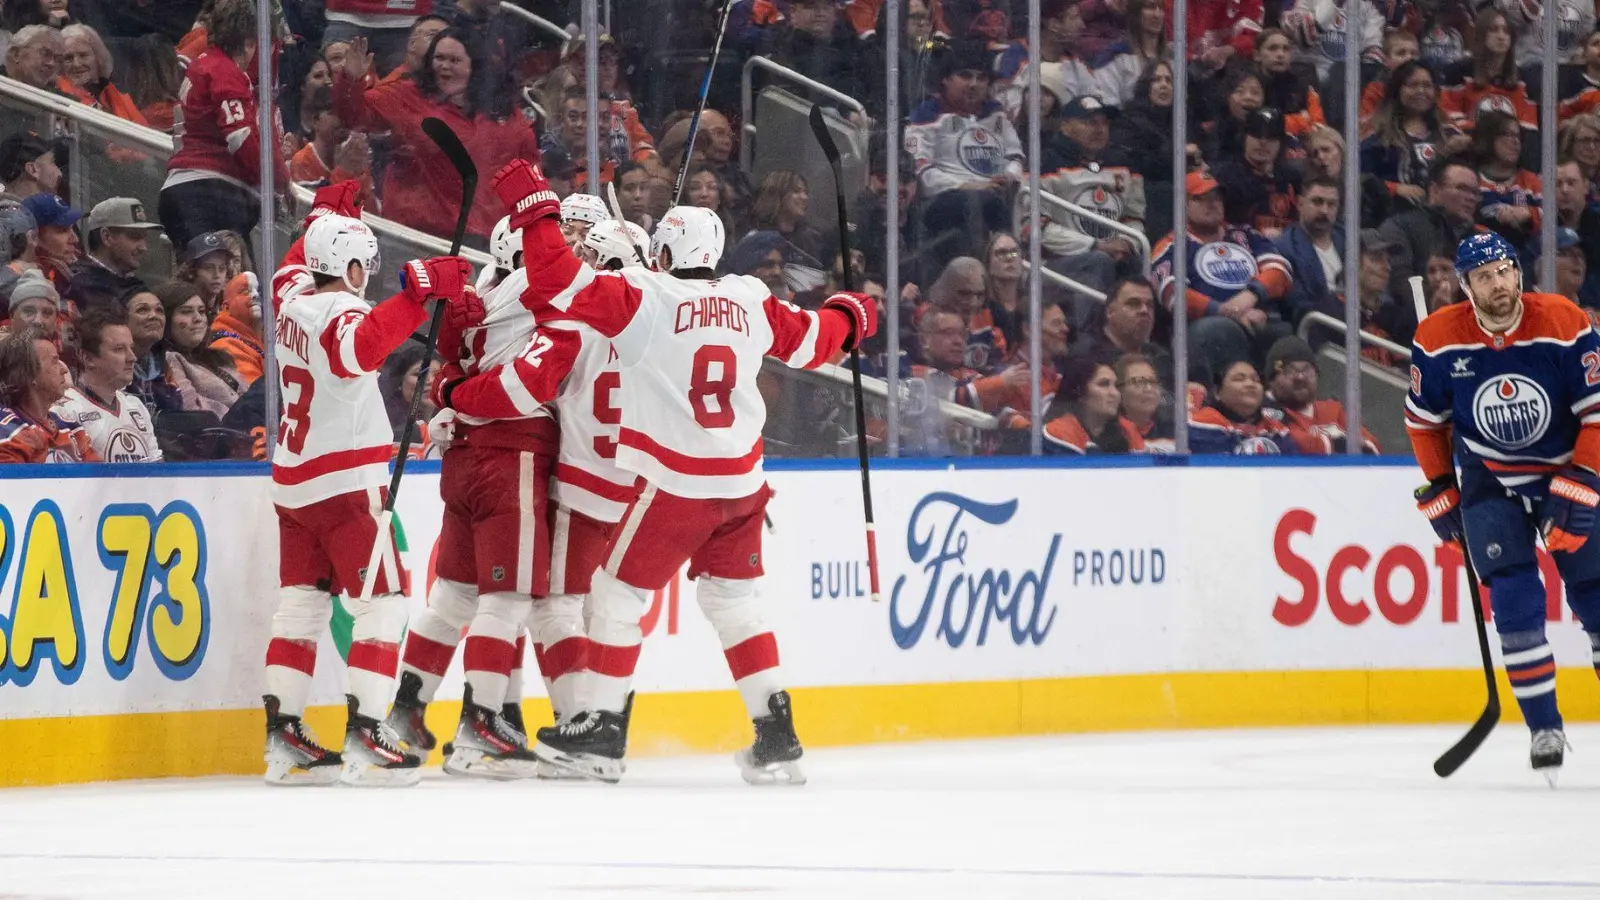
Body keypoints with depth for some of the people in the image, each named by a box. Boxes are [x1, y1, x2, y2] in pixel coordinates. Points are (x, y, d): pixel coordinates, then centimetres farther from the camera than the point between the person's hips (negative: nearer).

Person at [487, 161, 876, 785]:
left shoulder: (646, 298, -11)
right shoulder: (750, 302, 4)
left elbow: (562, 285, -18)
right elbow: (808, 341, 18)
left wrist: (534, 206, -9)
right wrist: (849, 317, 40)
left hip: (673, 486, -5)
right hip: (741, 484, 5)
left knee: (619, 593, 7)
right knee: (733, 602, 16)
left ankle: (601, 733, 6)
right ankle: (777, 735, 11)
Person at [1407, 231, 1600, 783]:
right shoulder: (1438, 340, -14)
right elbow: (1424, 417, 1)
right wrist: (1439, 490, 2)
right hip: (1489, 480, 0)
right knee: (1514, 601, -13)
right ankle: (1544, 728, -7)